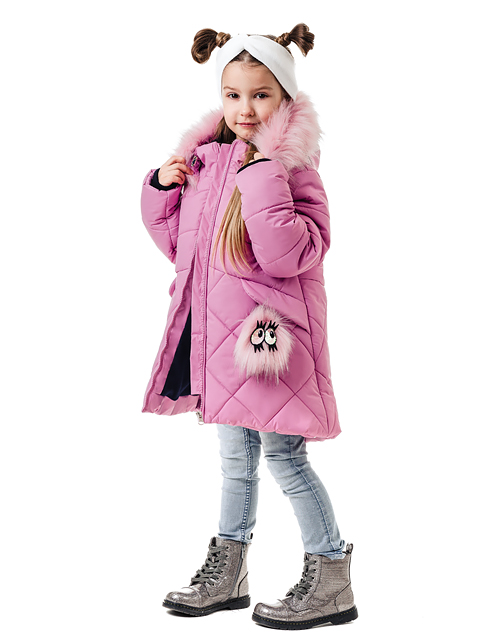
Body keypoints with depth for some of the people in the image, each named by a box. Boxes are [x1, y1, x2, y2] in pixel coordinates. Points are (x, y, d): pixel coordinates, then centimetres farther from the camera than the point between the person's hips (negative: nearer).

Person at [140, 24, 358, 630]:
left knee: (284, 458, 0)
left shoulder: (292, 166, -12)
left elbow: (291, 253, -25)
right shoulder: (203, 160, 9)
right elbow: (178, 243, 18)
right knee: (236, 458, 19)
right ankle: (227, 574, 33)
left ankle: (331, 582, 16)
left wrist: (262, 177, -27)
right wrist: (161, 189, 4)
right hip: (220, 333, 7)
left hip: (269, 331, -7)